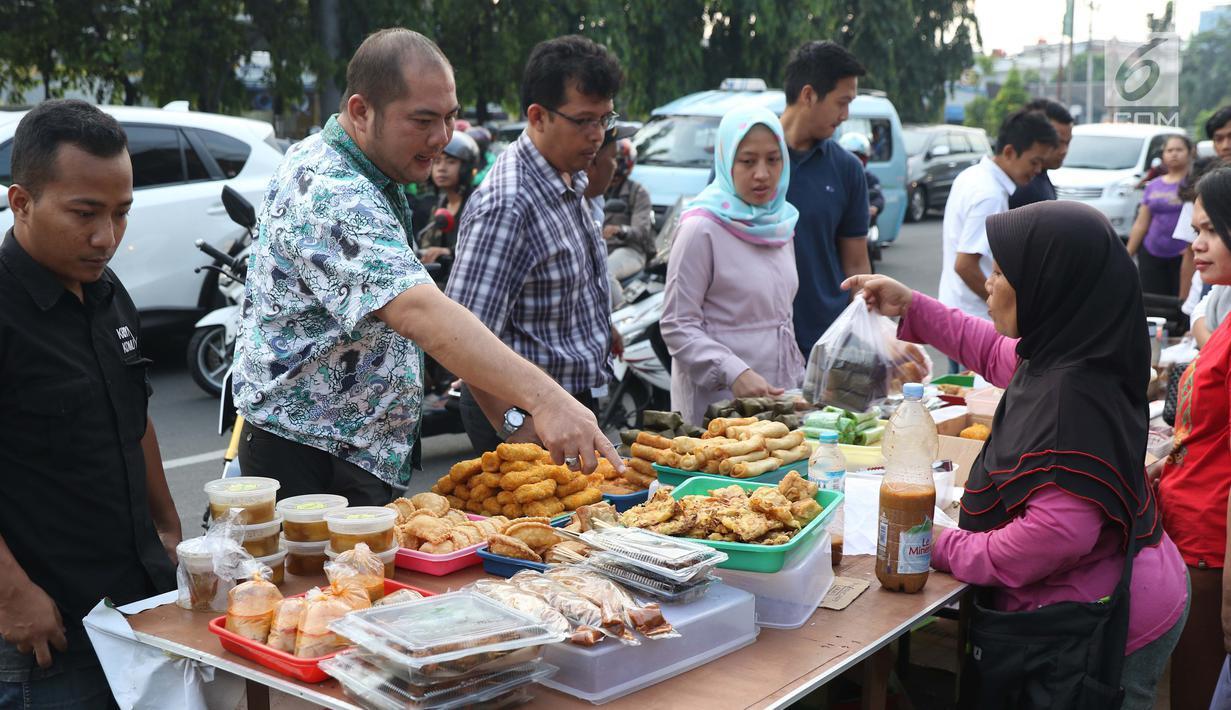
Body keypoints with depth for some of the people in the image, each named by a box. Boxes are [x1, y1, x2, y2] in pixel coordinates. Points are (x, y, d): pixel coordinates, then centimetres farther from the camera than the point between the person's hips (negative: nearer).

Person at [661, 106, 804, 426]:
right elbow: (677, 325, -14)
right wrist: (735, 373, -24)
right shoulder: (702, 228, -12)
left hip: (778, 394, 7)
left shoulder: (779, 222, 10)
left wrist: (800, 381, 16)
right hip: (718, 401, -6)